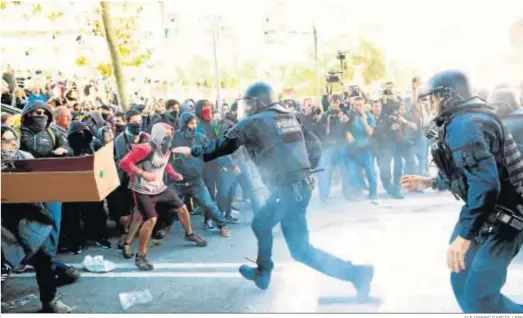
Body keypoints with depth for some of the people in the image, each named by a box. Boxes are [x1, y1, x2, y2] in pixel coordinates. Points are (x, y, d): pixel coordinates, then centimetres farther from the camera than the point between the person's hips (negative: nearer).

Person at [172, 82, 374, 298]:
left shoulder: (253, 122, -5)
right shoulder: (288, 117, 16)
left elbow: (224, 146, 0)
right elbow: (314, 145, 15)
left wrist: (192, 151, 13)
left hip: (286, 189, -8)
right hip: (301, 184, 9)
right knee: (261, 224, 18)